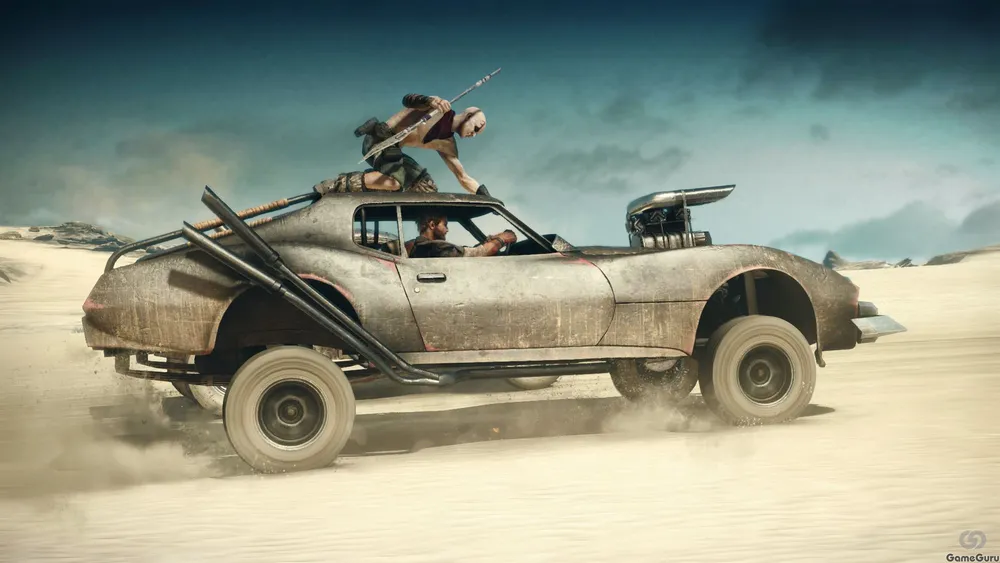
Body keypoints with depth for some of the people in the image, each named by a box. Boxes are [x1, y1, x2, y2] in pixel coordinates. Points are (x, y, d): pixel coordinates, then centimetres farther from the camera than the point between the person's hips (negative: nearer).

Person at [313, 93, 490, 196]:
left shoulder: (447, 145, 15)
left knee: (427, 188, 13)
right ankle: (335, 186, -20)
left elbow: (464, 178, 17)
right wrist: (431, 101, -43)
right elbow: (407, 99, -22)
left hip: (392, 148, 10)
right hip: (379, 139, -10)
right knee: (396, 180, -34)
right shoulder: (442, 107, -7)